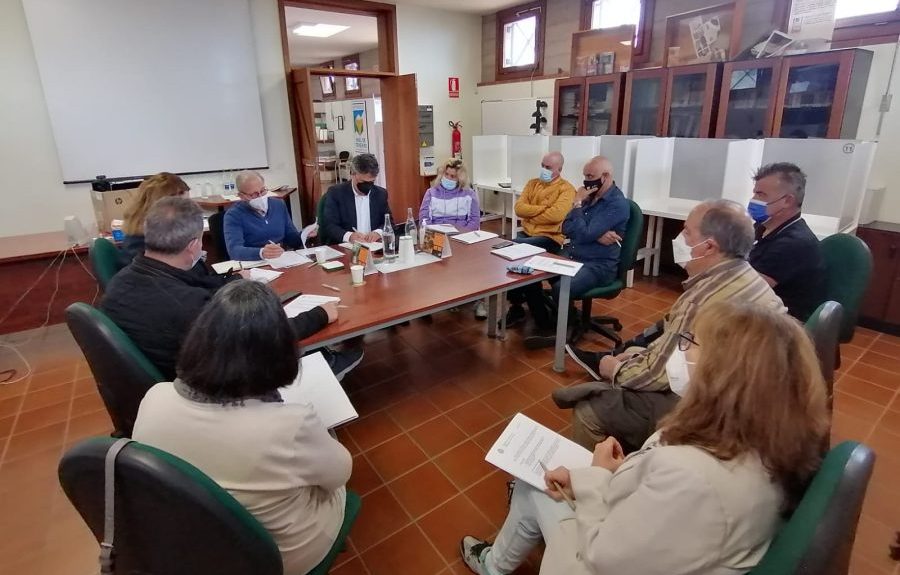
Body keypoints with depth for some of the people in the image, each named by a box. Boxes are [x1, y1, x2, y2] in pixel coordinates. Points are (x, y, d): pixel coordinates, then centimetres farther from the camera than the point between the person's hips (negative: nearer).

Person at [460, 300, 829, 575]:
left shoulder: (693, 474, -44)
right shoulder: (771, 444, -14)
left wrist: (595, 477, -14)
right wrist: (583, 478, -6)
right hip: (656, 543, 7)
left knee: (535, 490, 13)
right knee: (534, 481, 18)